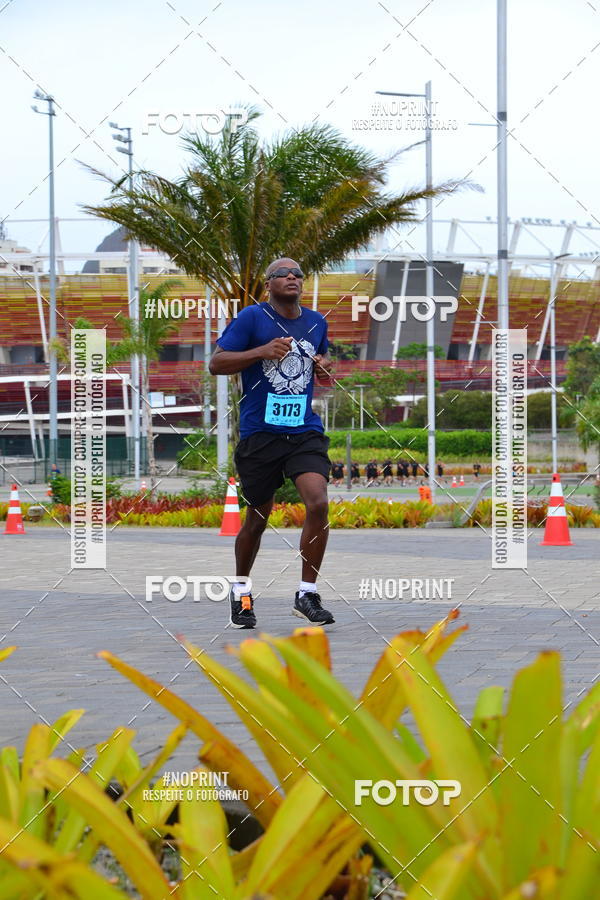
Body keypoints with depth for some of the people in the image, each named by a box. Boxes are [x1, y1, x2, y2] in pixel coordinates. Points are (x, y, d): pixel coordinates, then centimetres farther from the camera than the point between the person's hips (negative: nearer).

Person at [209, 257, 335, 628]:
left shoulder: (316, 322, 12)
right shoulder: (252, 317, -4)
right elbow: (216, 364, -7)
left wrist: (324, 366, 7)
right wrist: (263, 351, -18)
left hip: (305, 431, 3)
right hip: (260, 434, -3)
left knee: (318, 504, -17)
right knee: (258, 518, 7)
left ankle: (307, 594, -5)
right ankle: (240, 594, 30)